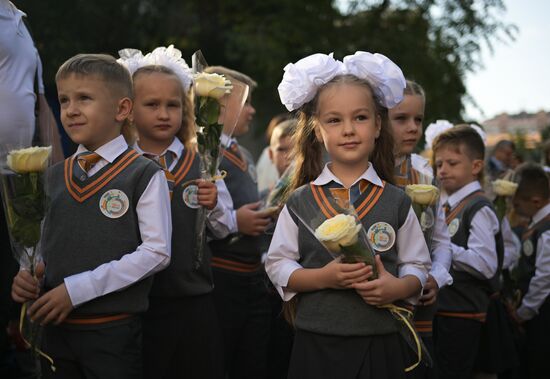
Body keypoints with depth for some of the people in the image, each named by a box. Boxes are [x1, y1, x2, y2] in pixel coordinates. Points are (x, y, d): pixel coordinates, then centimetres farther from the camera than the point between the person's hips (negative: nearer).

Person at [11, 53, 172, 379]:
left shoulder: (144, 175, -6)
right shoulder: (56, 176, 11)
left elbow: (156, 252, -13)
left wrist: (76, 289, -16)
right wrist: (29, 275, -5)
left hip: (114, 330, -5)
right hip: (56, 326, 5)